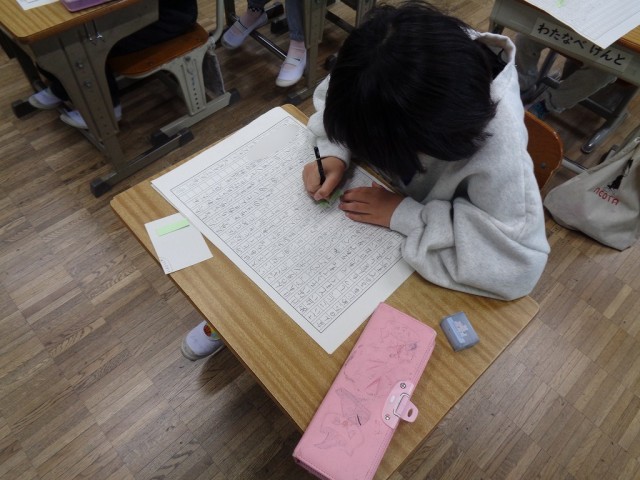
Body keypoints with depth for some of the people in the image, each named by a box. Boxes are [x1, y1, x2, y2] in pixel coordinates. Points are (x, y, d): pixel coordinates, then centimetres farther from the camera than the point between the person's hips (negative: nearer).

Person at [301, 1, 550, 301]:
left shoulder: (496, 140, -39)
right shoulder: (397, 68, -27)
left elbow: (518, 264, -40)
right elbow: (334, 98, -8)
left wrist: (403, 214, -36)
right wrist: (334, 154, -26)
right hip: (387, 187, 4)